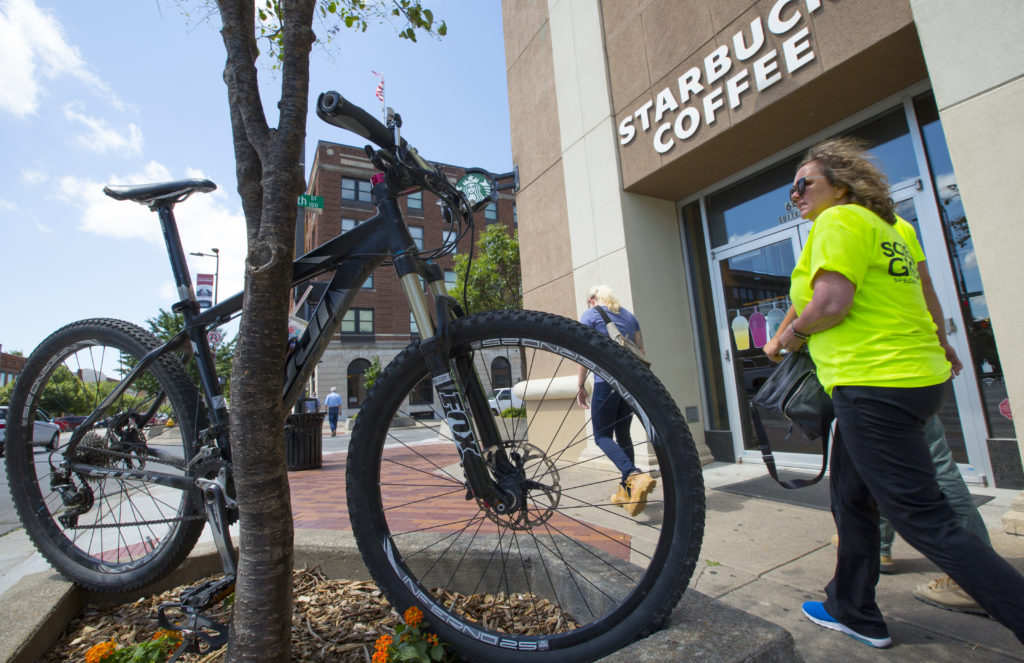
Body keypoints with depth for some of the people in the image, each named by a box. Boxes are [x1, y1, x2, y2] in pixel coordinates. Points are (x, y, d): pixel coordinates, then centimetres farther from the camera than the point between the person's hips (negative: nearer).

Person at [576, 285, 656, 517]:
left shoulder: (590, 315, 2)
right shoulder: (628, 315, 18)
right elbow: (640, 350, 17)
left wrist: (580, 386, 1)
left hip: (607, 381, -6)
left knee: (602, 435, 0)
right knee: (623, 434, 14)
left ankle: (635, 476, -20)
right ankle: (627, 490, 18)